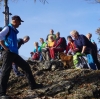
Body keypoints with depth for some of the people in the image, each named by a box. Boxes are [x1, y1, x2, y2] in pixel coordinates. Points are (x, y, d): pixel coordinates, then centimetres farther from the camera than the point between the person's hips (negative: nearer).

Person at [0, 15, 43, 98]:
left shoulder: (14, 31, 19)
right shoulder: (8, 28, -7)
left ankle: (33, 85, 18)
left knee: (26, 66, 10)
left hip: (14, 53, 9)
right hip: (8, 53, -9)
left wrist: (15, 49, 16)